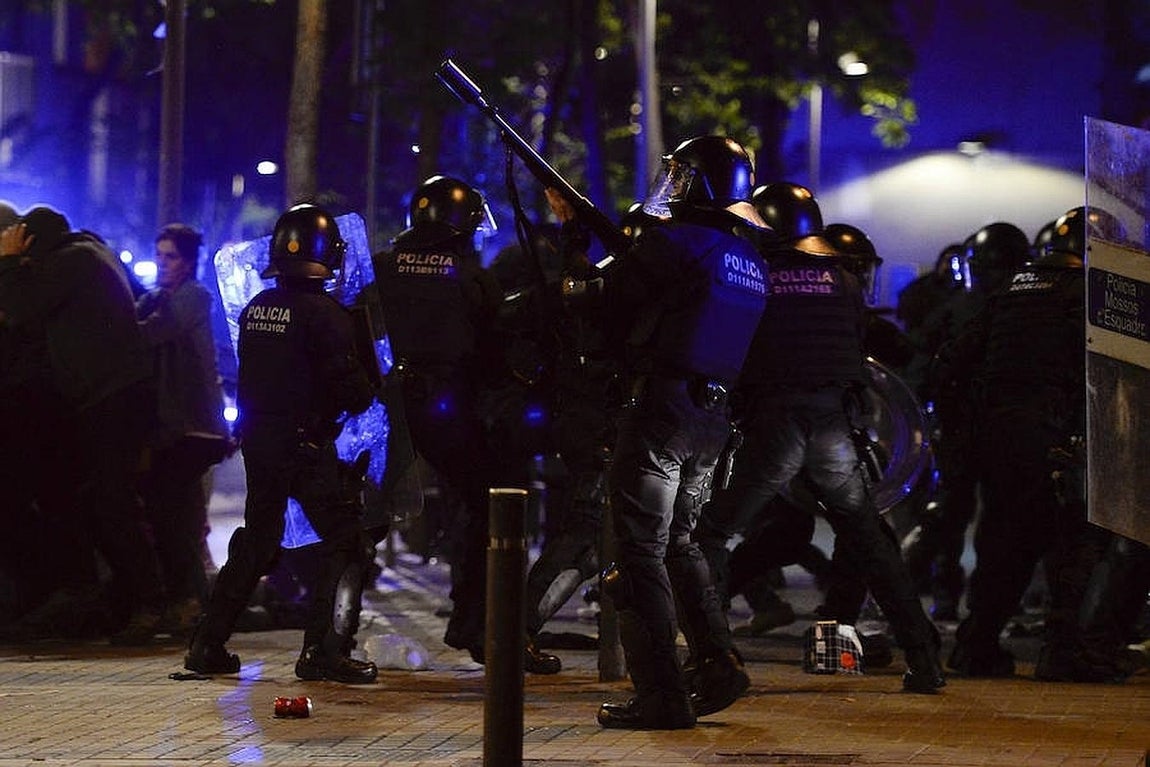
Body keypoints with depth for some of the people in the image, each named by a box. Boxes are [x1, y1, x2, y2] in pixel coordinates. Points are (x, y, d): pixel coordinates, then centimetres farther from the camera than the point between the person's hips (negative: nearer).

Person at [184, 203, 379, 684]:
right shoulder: (323, 312, -15)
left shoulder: (254, 310, 6)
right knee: (347, 544, 1)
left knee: (255, 542, 19)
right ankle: (325, 651, -8)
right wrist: (365, 394, 5)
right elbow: (351, 387, -15)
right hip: (307, 444, -7)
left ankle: (208, 646, 19)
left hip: (257, 441, 7)